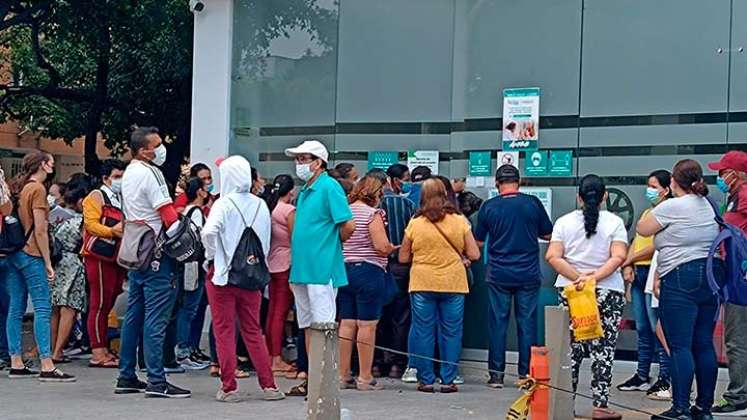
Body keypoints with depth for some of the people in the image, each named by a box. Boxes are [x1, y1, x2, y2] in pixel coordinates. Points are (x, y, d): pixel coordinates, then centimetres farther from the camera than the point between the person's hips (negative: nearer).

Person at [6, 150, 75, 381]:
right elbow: (40, 230, -12)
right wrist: (48, 262, -9)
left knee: (16, 309, 8)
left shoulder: (18, 188, 14)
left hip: (13, 254, 8)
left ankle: (16, 365, 10)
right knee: (42, 309, -9)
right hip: (31, 255, -8)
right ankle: (47, 367, -14)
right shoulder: (37, 189, -8)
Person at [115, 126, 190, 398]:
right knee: (156, 317, -10)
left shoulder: (129, 173, 16)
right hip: (156, 254, -10)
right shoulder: (149, 173, -13)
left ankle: (126, 378, 16)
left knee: (134, 315, 12)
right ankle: (156, 382, -11)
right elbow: (168, 214, -16)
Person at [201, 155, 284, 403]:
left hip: (223, 274, -5)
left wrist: (212, 255, -10)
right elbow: (266, 243, 7)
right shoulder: (261, 206, 4)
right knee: (253, 331, 12)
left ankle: (229, 388, 3)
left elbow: (209, 231, -27)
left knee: (224, 331, 3)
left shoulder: (224, 204, -12)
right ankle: (269, 386, 11)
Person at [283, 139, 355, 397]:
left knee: (323, 326, -6)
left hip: (321, 270, -9)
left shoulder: (329, 187, -11)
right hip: (302, 269, 9)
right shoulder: (305, 191, 16)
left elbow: (348, 225, -18)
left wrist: (332, 244, -2)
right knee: (308, 326, 12)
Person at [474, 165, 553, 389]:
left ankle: (497, 374, 6)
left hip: (499, 275, 0)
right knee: (527, 323, 6)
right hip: (529, 275, 0)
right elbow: (548, 235, 8)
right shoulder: (532, 203, -3)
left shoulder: (489, 207, -2)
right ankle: (526, 374, 7)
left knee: (498, 322, 6)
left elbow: (478, 242, 6)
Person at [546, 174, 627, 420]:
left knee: (571, 347, 7)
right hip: (608, 293, -2)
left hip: (569, 290, 2)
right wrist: (594, 277, -16)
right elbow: (618, 257, -12)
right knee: (603, 349, -1)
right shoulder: (614, 223, -1)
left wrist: (578, 278, -9)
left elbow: (552, 256, -4)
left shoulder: (564, 222, 4)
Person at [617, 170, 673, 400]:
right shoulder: (647, 212, 20)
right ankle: (642, 377, 18)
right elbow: (635, 242, 17)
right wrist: (628, 266, 1)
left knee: (658, 329, -10)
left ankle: (666, 381, -10)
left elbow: (656, 247, -15)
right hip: (638, 273, 9)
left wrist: (628, 261, -6)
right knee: (643, 329, 12)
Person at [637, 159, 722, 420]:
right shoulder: (708, 205, 13)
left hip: (681, 279, -8)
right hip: (712, 275, 8)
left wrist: (654, 210, 18)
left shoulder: (672, 207, -10)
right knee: (704, 344, 10)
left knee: (680, 346, -7)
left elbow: (642, 229, 1)